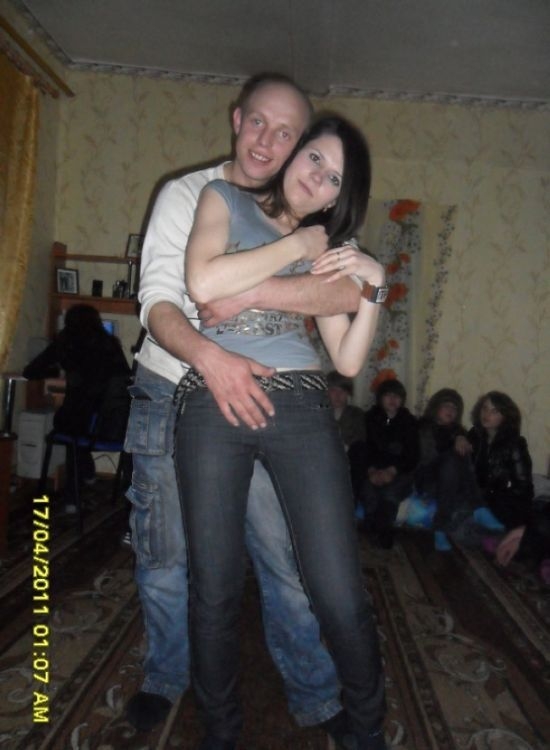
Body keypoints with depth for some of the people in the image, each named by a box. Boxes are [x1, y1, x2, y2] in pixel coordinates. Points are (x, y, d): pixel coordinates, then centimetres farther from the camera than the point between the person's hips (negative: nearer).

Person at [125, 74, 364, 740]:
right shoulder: (186, 194, -1)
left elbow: (352, 289, -15)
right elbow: (158, 301, -12)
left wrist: (249, 293, -24)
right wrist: (209, 357, -31)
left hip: (253, 398, 1)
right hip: (171, 394, 0)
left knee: (287, 555, 2)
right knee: (166, 555, 11)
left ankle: (316, 699, 24)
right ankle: (165, 680, 37)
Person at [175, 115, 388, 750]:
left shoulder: (326, 249, 21)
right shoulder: (224, 198, 14)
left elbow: (348, 360, 14)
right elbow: (202, 282, -9)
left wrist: (373, 285, 3)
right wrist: (293, 246, -1)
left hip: (301, 407, 2)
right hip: (212, 404, -1)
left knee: (341, 595, -2)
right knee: (215, 590, 5)